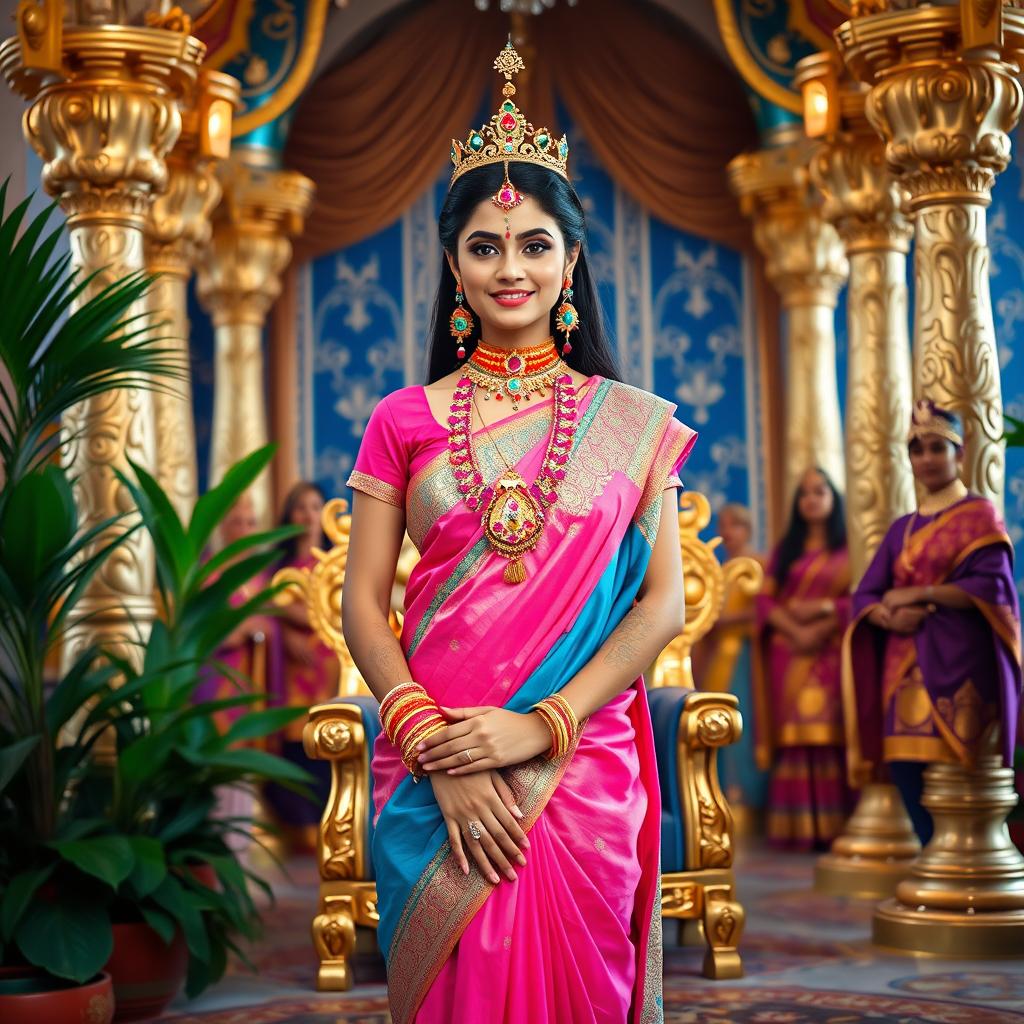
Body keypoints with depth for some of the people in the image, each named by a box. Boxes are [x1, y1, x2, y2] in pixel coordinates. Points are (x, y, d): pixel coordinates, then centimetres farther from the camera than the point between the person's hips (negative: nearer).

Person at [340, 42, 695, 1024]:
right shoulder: (404, 420, 4)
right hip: (435, 781, 0)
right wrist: (437, 748, -12)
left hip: (585, 774, 0)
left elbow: (662, 603, -1)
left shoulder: (631, 423, 4)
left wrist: (544, 724, -13)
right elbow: (362, 605, 0)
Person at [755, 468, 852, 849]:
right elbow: (765, 599, 7)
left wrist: (821, 620, -14)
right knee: (794, 734, -3)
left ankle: (830, 826, -10)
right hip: (788, 654, 2)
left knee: (828, 731, -9)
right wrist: (795, 631, -9)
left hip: (831, 653, -2)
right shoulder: (784, 550, 17)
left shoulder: (848, 548, 8)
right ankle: (796, 828, -4)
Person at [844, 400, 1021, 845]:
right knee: (907, 772, -3)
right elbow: (865, 595, 12)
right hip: (906, 669, 5)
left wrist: (918, 594, -11)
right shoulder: (902, 529, 19)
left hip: (958, 664, -5)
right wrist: (890, 616, -10)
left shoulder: (980, 515, 4)